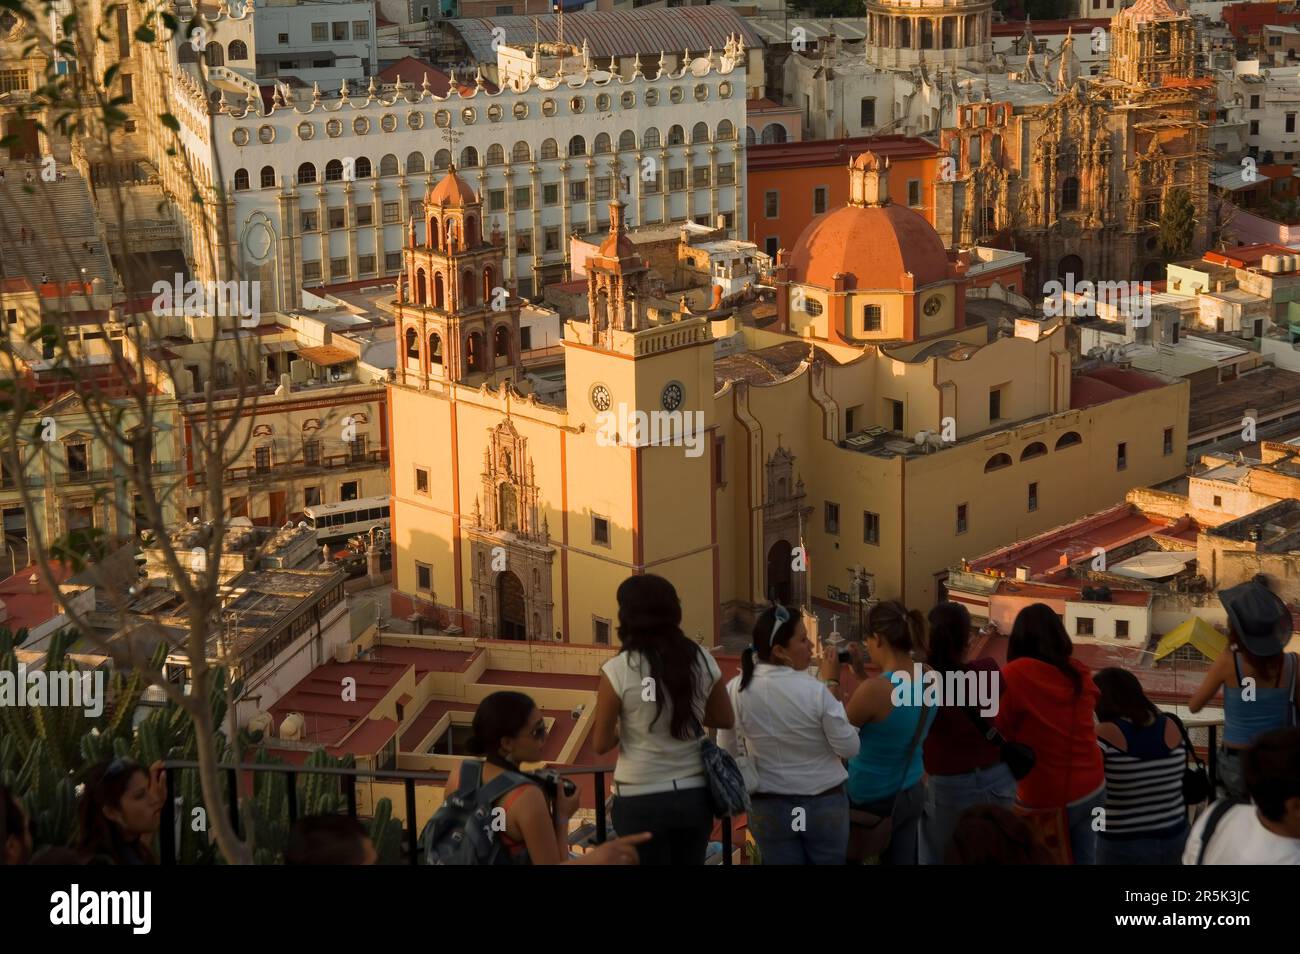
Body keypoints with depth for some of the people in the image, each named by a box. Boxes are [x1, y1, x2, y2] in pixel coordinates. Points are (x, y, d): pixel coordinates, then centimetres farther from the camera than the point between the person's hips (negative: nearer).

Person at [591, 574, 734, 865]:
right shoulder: (702, 660, -3)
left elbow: (601, 744, -7)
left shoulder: (618, 670, -14)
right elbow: (725, 720, 11)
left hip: (641, 800, -3)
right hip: (694, 795, 3)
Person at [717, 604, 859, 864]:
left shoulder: (735, 690, -11)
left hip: (768, 807, 2)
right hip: (824, 803, -2)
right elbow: (849, 748, -9)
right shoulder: (816, 690, -20)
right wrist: (833, 685, -8)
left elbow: (726, 752, 2)